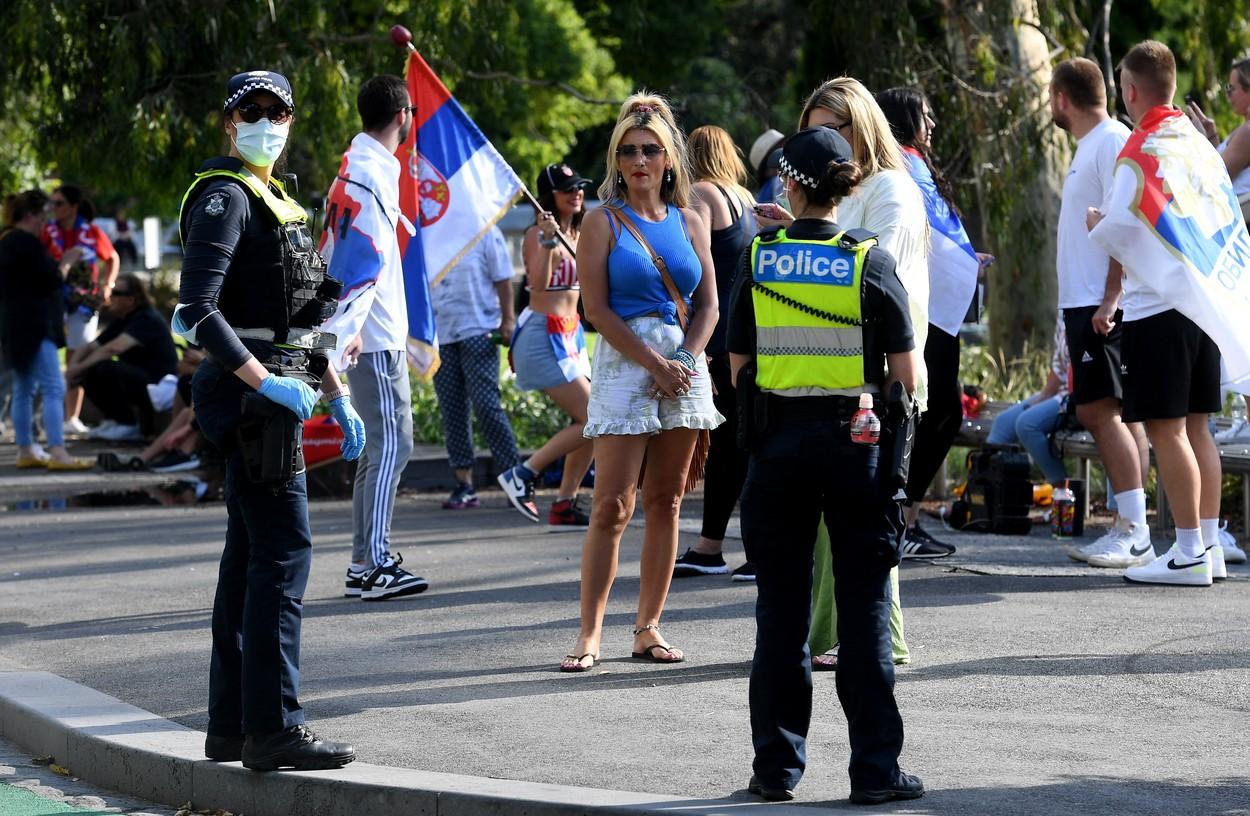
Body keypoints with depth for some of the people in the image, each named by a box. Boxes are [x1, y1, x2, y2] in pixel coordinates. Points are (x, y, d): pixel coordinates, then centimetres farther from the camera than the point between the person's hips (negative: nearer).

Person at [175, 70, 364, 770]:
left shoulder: (278, 201, 19)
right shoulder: (225, 199, -10)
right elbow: (196, 312, -19)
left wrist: (339, 397, 18)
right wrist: (266, 382, -24)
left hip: (277, 387, 10)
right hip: (250, 394, -10)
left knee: (251, 556, 10)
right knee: (285, 552, -12)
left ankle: (232, 726, 15)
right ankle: (273, 729, -12)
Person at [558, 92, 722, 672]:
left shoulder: (689, 223, 11)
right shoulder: (604, 223, -1)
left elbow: (708, 305, 10)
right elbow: (597, 309, -7)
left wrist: (685, 361, -7)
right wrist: (655, 364, -12)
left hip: (684, 368, 4)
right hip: (624, 367, -4)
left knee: (665, 504, 6)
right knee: (613, 506, -9)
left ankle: (649, 629, 11)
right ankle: (589, 634, -8)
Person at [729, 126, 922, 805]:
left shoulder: (759, 259, -2)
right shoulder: (871, 262, -5)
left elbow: (738, 370, 3)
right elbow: (907, 378, -4)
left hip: (778, 441, 1)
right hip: (856, 441, -1)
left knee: (780, 604, 9)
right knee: (865, 607, 4)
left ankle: (777, 764, 12)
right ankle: (874, 767, 3)